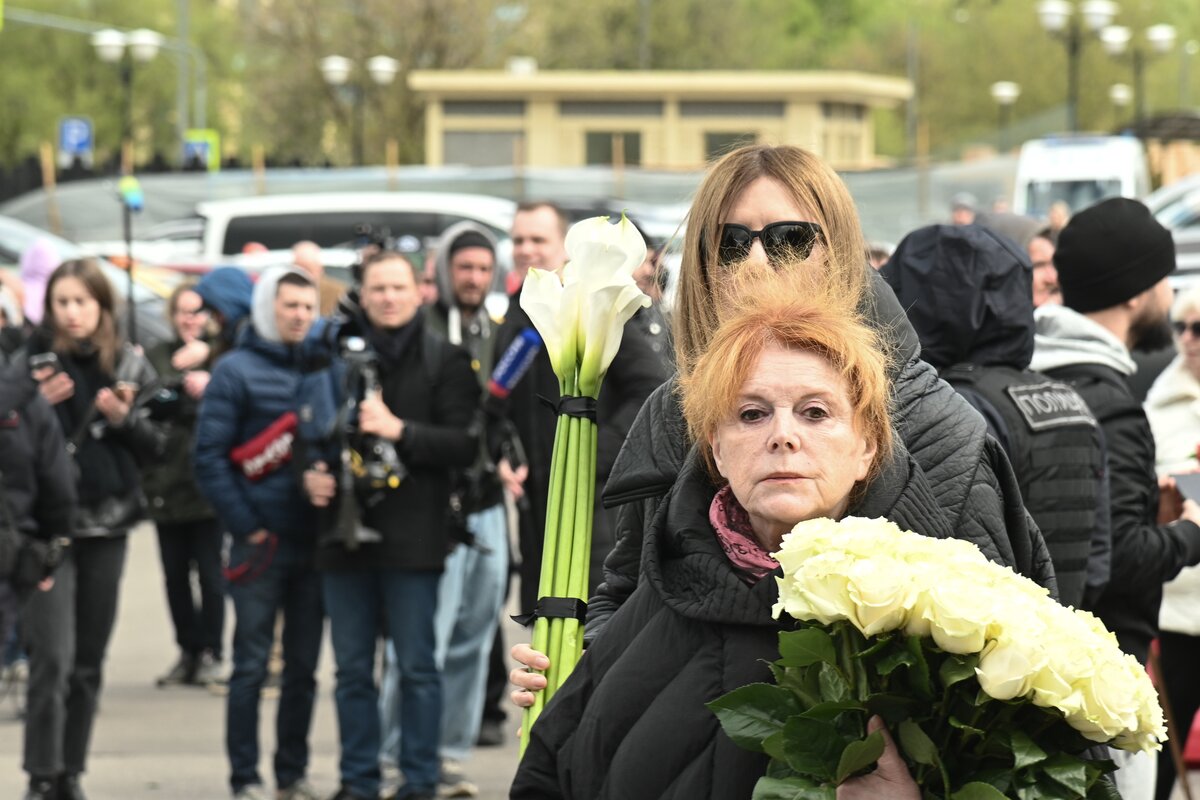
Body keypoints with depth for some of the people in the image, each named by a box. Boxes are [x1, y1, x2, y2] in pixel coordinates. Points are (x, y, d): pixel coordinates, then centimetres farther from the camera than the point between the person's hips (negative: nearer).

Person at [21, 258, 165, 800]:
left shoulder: (128, 365, 5)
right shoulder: (30, 361, -3)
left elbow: (155, 447, 8)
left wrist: (125, 419, -10)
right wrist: (36, 405, -17)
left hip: (107, 524, 3)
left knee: (89, 663, 8)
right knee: (53, 657, -11)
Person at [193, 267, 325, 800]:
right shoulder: (237, 371, -2)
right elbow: (208, 457, -6)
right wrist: (247, 528, -10)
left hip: (312, 542, 4)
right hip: (261, 542, -4)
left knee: (303, 666, 7)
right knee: (252, 665, -2)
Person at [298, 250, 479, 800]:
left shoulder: (444, 361, 0)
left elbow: (465, 445, -7)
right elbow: (315, 430, 20)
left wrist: (399, 430, -16)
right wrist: (311, 473, 1)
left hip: (412, 537, -3)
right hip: (346, 531, 4)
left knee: (416, 666, 1)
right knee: (351, 668, 8)